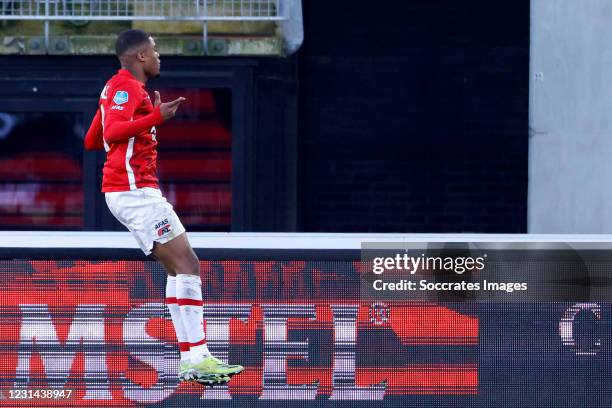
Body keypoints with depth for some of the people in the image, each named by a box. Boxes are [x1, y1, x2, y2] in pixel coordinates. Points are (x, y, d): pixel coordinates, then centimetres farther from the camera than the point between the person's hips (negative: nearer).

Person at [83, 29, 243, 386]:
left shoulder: (118, 88, 20)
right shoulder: (128, 87, -11)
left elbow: (92, 141, 27)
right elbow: (112, 132, -27)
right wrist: (154, 118, -37)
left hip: (134, 191, 11)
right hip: (135, 190, -11)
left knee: (179, 268, 10)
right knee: (188, 264, -15)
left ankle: (191, 359, 5)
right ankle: (197, 359, -21)